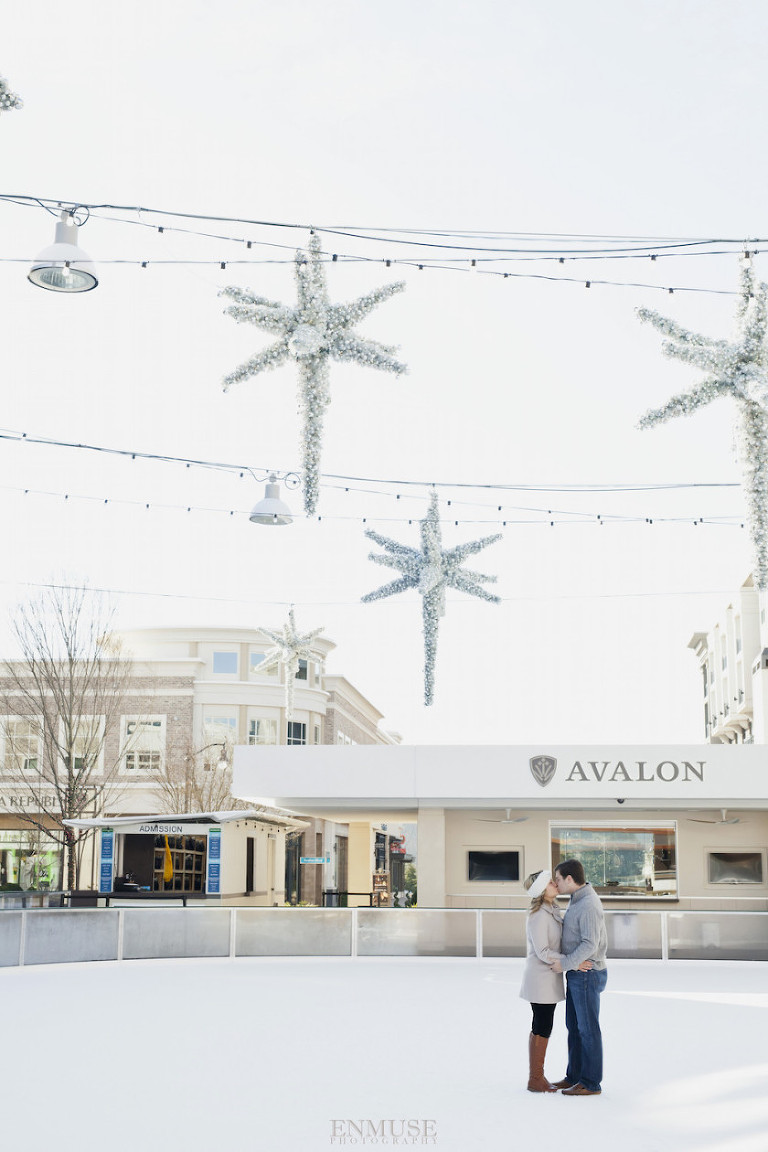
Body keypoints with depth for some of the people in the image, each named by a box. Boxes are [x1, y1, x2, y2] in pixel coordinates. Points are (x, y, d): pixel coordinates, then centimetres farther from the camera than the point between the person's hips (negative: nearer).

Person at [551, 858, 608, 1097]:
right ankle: (575, 1076, 24)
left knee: (588, 1028, -1)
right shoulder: (578, 900, 10)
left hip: (587, 976, -10)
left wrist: (564, 964, -21)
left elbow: (590, 945, -27)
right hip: (577, 974, 10)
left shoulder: (589, 905, -23)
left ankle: (591, 1083, 8)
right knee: (574, 1026, 15)